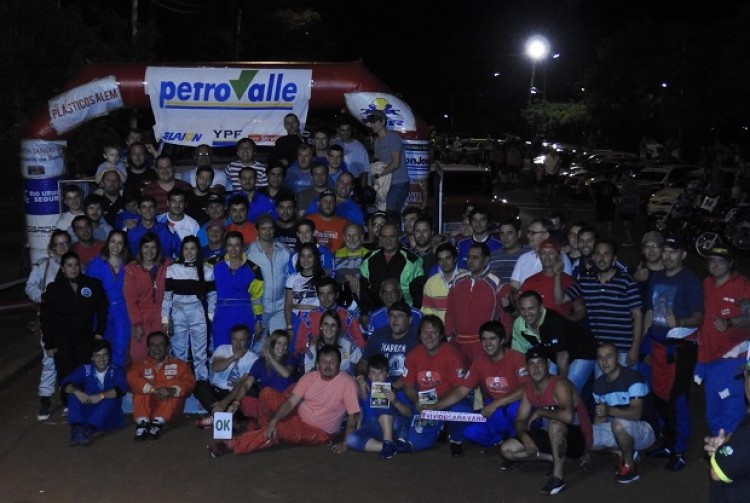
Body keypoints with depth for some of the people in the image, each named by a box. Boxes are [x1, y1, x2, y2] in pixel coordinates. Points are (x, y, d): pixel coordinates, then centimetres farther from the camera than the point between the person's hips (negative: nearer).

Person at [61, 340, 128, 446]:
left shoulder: (116, 370, -3)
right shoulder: (85, 370, 3)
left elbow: (122, 388, -21)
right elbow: (65, 383, -9)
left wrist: (101, 396, -36)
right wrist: (76, 391, -31)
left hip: (108, 417, -2)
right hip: (87, 413, 2)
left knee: (111, 398, -30)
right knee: (73, 393, -18)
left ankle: (88, 430, -48)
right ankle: (76, 429, -37)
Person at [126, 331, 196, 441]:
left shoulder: (178, 364, 6)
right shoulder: (141, 364, 6)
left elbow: (189, 383, -7)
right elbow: (132, 379, -14)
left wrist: (174, 390, -29)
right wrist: (154, 389, -29)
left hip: (171, 409, -1)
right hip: (148, 406, 1)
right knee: (141, 391, -24)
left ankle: (157, 424, -36)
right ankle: (142, 423, -33)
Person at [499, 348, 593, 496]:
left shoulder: (559, 385, -25)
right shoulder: (528, 389, -1)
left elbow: (568, 416, -43)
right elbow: (520, 420, 3)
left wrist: (540, 412, -27)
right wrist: (524, 436, -20)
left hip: (577, 440, -8)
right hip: (553, 438, 8)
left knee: (555, 424, -41)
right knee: (506, 450, -3)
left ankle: (558, 477, -27)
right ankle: (553, 458, 8)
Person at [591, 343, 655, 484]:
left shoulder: (633, 378, -21)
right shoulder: (599, 384, 1)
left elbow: (636, 414, -30)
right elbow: (600, 417, 6)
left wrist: (610, 411, -47)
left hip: (643, 431, -7)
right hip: (617, 431, 7)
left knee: (618, 423, -38)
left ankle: (630, 466, -13)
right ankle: (624, 453, 8)